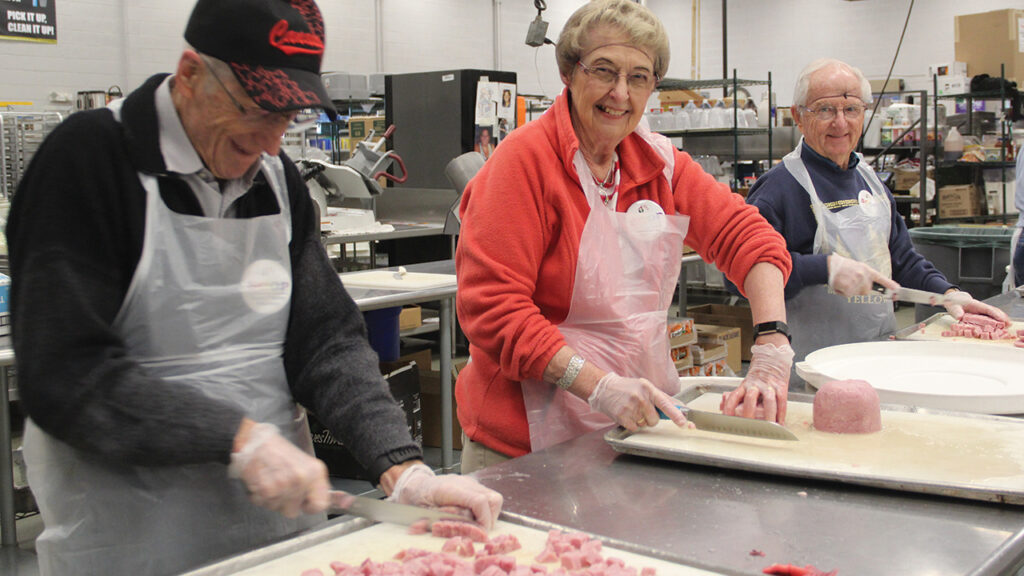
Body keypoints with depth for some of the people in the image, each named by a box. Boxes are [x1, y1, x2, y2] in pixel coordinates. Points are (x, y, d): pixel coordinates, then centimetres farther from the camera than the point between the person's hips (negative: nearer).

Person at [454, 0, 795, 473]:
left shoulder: (658, 160, 5)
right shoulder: (525, 159, -14)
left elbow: (744, 234, 2)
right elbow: (491, 305, -20)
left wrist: (772, 350, -14)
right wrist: (598, 386, -28)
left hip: (639, 423, 5)